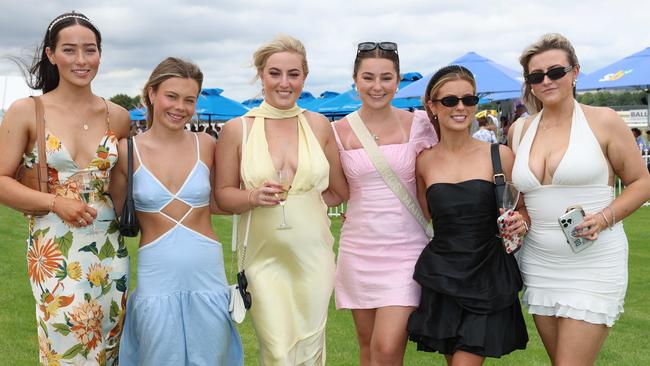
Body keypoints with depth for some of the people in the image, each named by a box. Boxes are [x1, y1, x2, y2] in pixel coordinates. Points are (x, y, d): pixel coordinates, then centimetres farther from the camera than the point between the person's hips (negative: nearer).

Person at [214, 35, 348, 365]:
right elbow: (223, 195, 2)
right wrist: (254, 197, -15)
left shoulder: (318, 125, 3)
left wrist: (303, 202, 4)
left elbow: (340, 191, 10)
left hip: (313, 255, 2)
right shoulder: (237, 129, -1)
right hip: (264, 257, -1)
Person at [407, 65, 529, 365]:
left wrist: (520, 223, -15)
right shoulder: (424, 161, 3)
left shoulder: (499, 155, -4)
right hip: (441, 277, 3)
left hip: (488, 277, -2)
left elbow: (521, 211, 8)